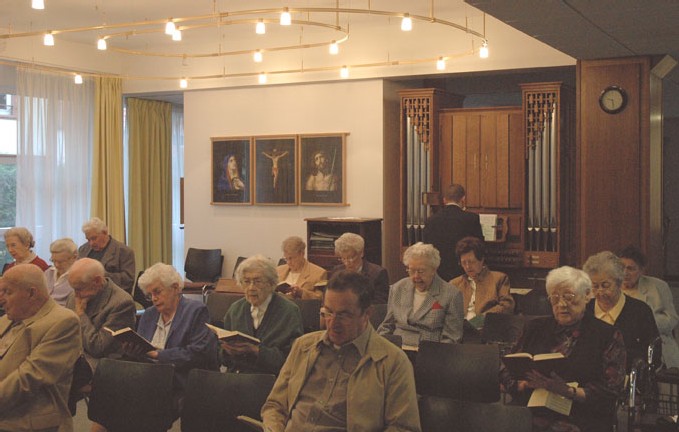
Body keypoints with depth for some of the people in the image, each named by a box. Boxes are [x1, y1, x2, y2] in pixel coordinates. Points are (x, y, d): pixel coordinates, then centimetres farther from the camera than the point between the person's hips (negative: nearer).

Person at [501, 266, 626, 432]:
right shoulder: (536, 328, 17)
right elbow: (507, 373, 14)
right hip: (530, 416, 3)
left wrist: (570, 392, -17)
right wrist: (528, 383, -8)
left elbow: (609, 391, -2)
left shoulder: (608, 335, 6)